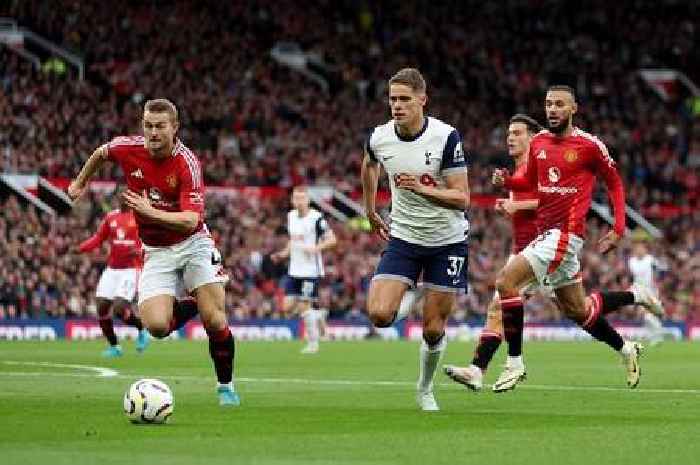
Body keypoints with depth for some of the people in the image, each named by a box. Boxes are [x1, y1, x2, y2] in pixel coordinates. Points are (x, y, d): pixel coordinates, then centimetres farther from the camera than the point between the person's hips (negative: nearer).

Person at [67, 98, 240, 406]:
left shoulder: (187, 162, -22)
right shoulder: (128, 149, -10)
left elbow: (190, 220, -31)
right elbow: (100, 153, 15)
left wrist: (150, 212, -39)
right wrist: (80, 182, 29)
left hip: (192, 244, -3)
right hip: (157, 252, 3)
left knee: (214, 320, -15)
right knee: (156, 326, -18)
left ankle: (226, 386, 9)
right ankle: (190, 306, 17)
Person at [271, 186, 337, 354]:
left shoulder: (316, 217, -11)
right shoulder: (290, 216, 10)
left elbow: (332, 239, -11)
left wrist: (316, 248, -24)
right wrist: (283, 254, 9)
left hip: (311, 270, -7)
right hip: (294, 270, 7)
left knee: (304, 307, -7)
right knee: (288, 307, -1)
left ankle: (313, 343, 7)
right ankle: (317, 315, 24)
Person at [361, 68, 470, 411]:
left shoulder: (446, 137, -18)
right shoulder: (379, 138, -7)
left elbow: (461, 198, -17)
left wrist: (423, 189, -31)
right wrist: (370, 211, 23)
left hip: (447, 240, -2)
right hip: (404, 238, 3)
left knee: (433, 330, 0)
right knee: (380, 315, -18)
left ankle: (425, 389, 26)